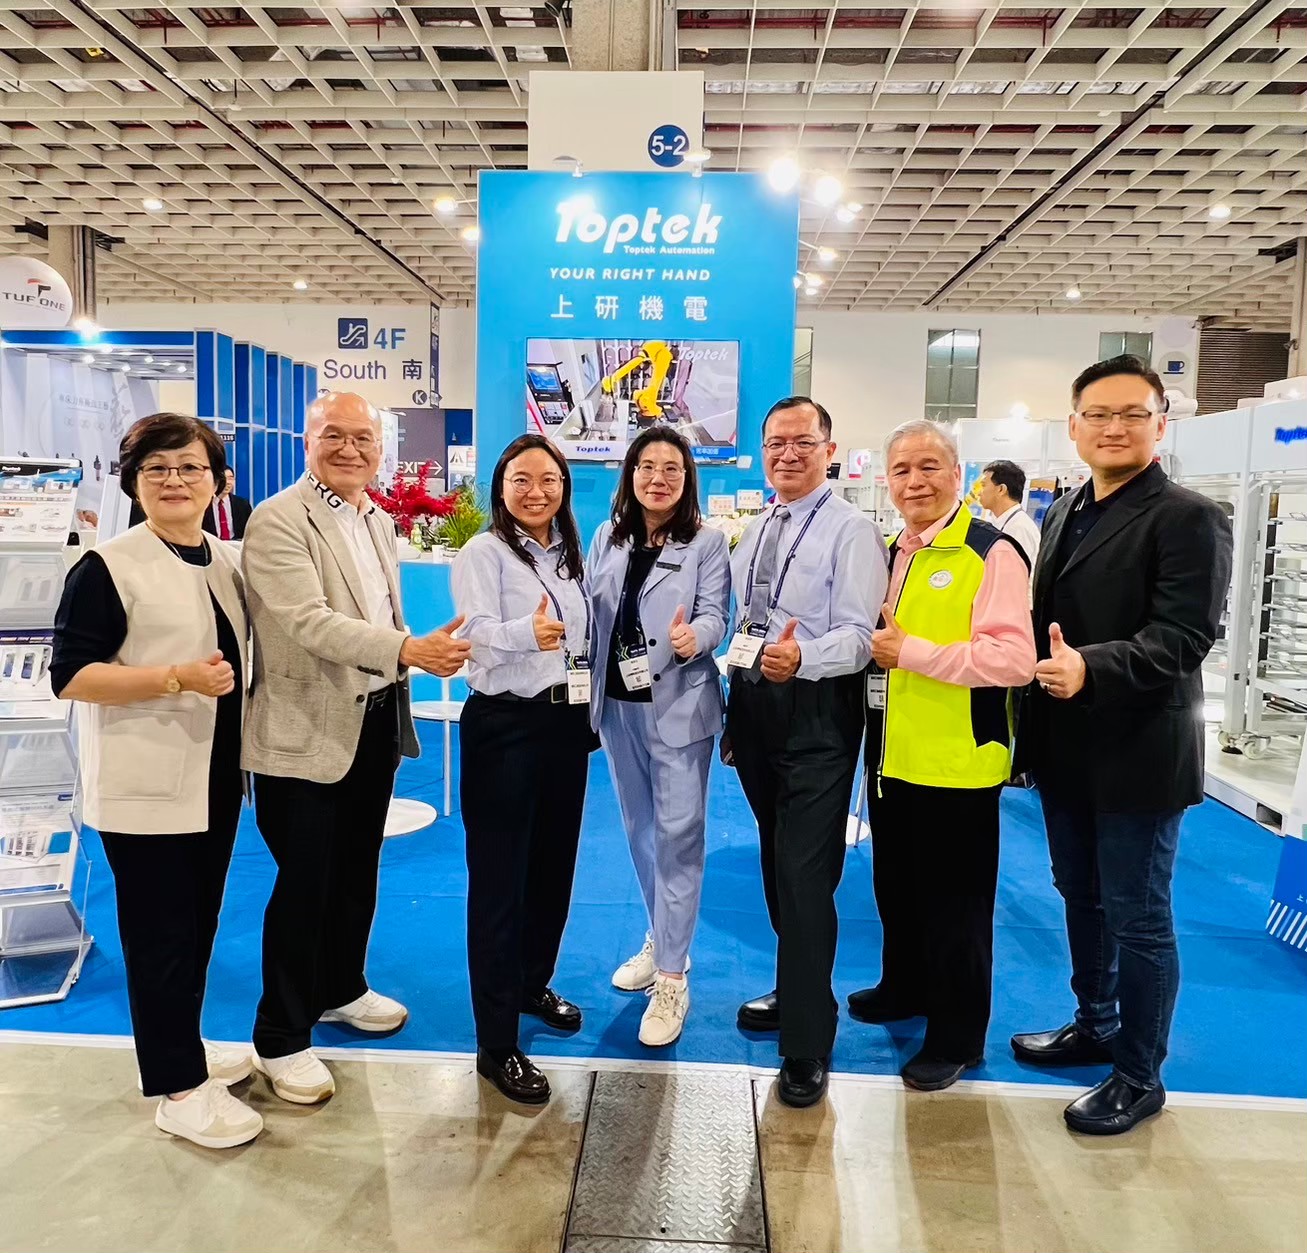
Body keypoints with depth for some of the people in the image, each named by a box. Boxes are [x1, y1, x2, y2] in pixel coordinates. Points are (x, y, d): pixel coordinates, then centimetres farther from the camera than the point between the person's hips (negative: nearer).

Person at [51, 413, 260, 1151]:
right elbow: (71, 675, -16)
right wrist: (179, 679, -25)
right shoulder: (109, 568, -12)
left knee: (200, 923, 18)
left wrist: (242, 700, 7)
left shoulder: (228, 564, 9)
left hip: (214, 778, 7)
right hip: (145, 784, -7)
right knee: (161, 932, 3)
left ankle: (182, 1049, 36)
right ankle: (178, 1087, 16)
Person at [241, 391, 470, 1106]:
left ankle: (342, 989, 41)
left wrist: (399, 689, 15)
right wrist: (407, 650, -34)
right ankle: (281, 1040, 20)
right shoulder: (278, 522, -14)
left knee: (358, 869, 20)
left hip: (376, 720, 8)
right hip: (307, 730, -7)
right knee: (304, 881, 3)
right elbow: (309, 622, -25)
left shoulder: (379, 522, 12)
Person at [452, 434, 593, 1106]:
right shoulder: (483, 554, -9)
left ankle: (533, 983, 40)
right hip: (504, 726, -7)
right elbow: (478, 634, -24)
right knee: (499, 880, 0)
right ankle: (496, 1045, 10)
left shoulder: (570, 555, 10)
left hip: (565, 723, 7)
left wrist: (591, 714, 17)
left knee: (554, 863, 17)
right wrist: (527, 632, -44)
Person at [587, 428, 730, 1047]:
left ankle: (672, 978, 8)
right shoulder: (606, 537, 9)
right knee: (639, 828, 16)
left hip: (678, 705, -5)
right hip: (616, 702, 5)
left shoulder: (707, 541, -3)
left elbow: (715, 613, -11)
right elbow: (588, 613, 8)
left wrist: (693, 637, -33)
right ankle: (661, 938, 36)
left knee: (678, 834, -2)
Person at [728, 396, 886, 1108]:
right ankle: (795, 990, 37)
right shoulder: (753, 531, 14)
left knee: (806, 875, -7)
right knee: (776, 862, 18)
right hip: (753, 705, 8)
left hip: (816, 713, -7)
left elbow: (857, 636, -18)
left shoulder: (851, 531, -9)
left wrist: (800, 658, -38)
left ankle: (808, 1046, 6)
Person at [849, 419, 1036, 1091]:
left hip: (957, 763, -7)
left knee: (954, 903, 7)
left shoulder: (991, 553, -14)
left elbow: (1014, 659, -24)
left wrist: (911, 652, -23)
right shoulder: (889, 554, 11)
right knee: (895, 887, 22)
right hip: (891, 757, 8)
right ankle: (904, 988, 43)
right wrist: (871, 645, 3)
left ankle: (958, 1034, 25)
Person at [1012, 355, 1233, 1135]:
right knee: (1082, 897, 20)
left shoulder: (1189, 518, -12)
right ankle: (1095, 1027, 40)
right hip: (1066, 748, 7)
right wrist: (1032, 721, 8)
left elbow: (1183, 636, -21)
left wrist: (1092, 667, -35)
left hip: (1138, 753, -7)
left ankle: (1140, 1077, 23)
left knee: (1138, 918, 6)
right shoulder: (1064, 512, 11)